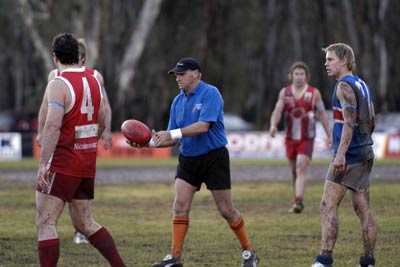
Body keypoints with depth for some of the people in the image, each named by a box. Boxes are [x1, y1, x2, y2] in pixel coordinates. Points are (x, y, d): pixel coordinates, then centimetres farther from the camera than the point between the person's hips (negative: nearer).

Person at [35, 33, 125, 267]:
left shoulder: (58, 84, -13)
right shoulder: (94, 81, 10)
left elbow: (53, 126, -23)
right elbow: (102, 123, 17)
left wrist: (43, 164, -24)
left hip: (64, 162, -8)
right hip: (89, 161, 8)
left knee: (45, 223, -3)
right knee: (85, 223, 17)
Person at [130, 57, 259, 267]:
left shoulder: (210, 93, -13)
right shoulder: (178, 101, 8)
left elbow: (203, 126, -25)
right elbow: (173, 138, 9)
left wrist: (173, 133, -27)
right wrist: (152, 142, -8)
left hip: (214, 157, -6)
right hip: (188, 159, 6)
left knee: (226, 210, 0)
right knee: (180, 206, -7)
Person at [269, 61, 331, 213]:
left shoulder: (314, 93, -1)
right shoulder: (285, 92, 4)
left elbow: (322, 114, 3)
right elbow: (277, 110, -6)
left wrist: (328, 135, 3)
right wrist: (273, 125, -25)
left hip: (307, 139, -3)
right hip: (290, 138, 3)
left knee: (301, 168, -18)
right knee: (294, 170, 14)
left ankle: (298, 202, -27)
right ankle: (297, 201, 28)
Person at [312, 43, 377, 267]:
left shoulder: (345, 86, -11)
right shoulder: (362, 84, 16)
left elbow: (349, 121, -21)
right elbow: (371, 121, 20)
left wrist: (341, 153, -26)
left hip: (349, 154, -9)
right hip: (365, 153, 9)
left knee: (328, 206, -10)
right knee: (363, 208, 9)